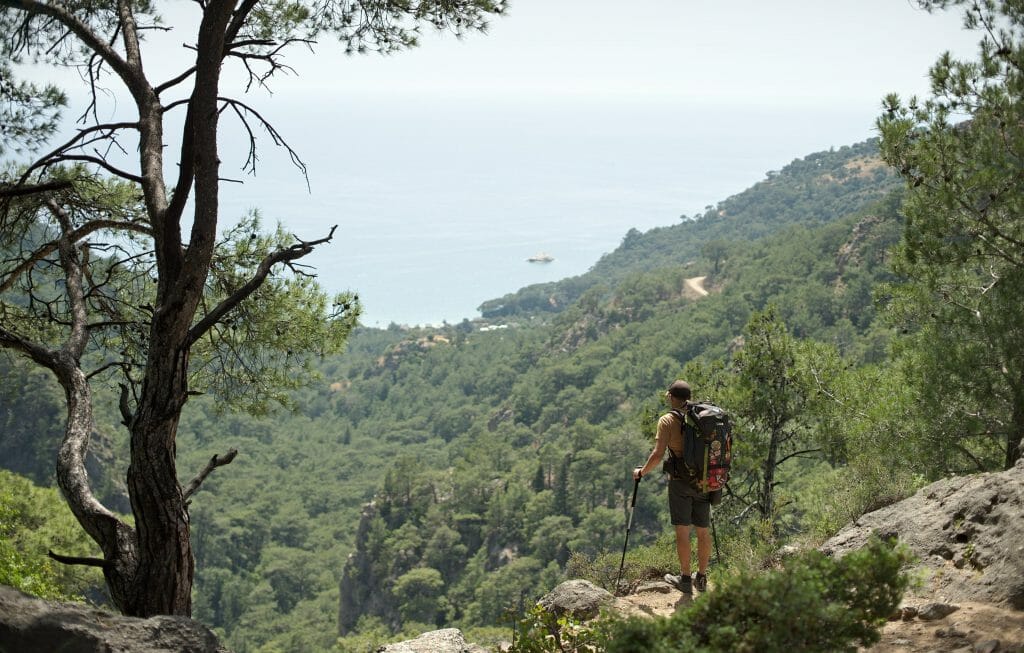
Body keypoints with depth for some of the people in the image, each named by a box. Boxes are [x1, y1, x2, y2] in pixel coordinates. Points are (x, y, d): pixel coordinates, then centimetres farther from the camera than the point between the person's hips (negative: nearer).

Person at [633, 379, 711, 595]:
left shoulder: (668, 420, -8)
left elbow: (658, 454, -12)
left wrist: (642, 472, 3)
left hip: (681, 481, -4)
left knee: (682, 530, 1)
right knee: (703, 530, 11)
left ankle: (685, 579, 4)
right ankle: (701, 578, 20)